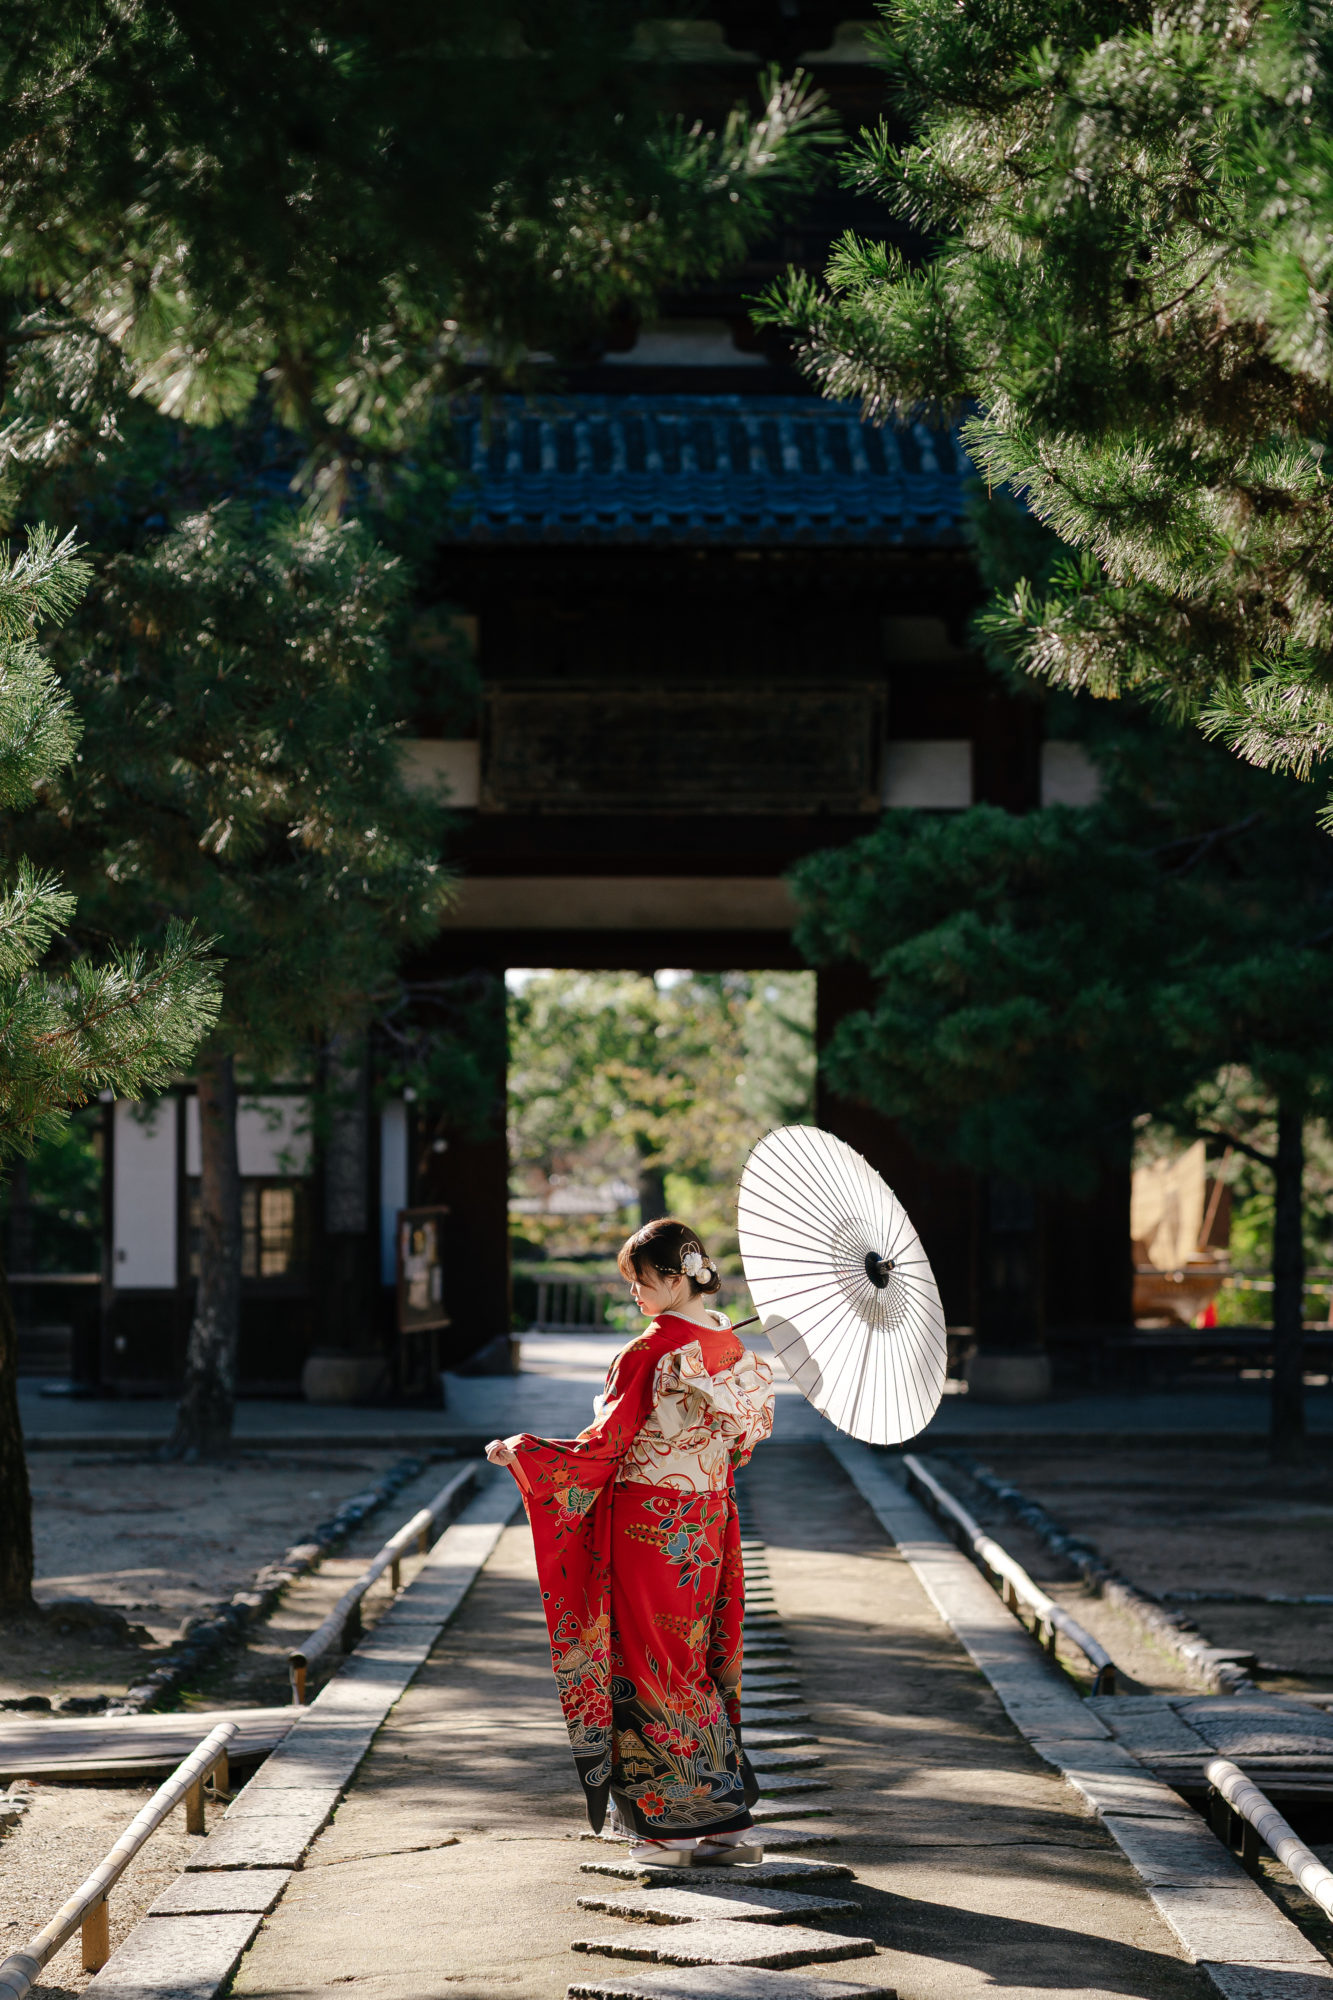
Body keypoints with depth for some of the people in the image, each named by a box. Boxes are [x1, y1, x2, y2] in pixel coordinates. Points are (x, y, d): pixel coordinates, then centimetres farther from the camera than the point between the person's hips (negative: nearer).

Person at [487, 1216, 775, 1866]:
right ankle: (727, 1820, 15)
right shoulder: (731, 1347, 5)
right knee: (699, 1661, 14)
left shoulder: (648, 1354, -17)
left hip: (647, 1526, -7)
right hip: (707, 1521, 7)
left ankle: (672, 1825, 4)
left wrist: (519, 1451, -6)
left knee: (649, 1667, 1)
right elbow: (739, 1440, 14)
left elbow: (604, 1447, -15)